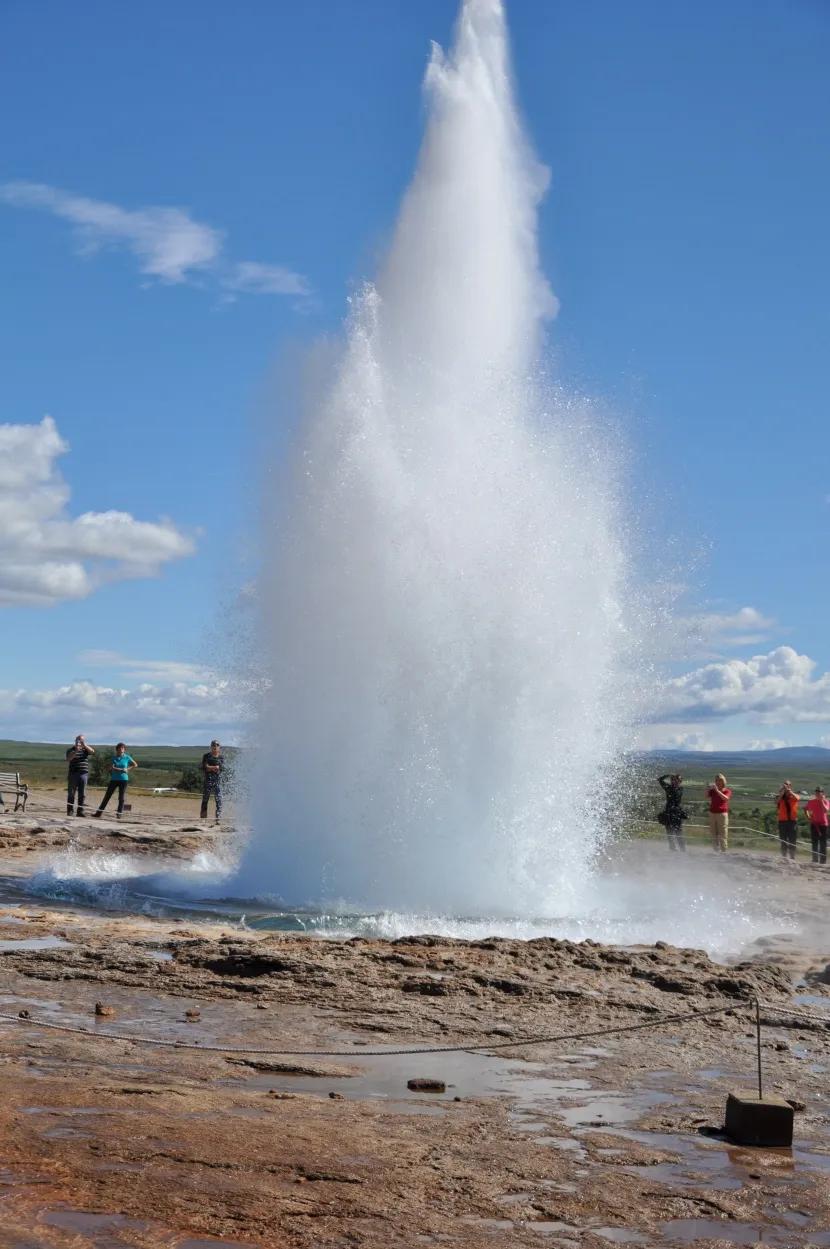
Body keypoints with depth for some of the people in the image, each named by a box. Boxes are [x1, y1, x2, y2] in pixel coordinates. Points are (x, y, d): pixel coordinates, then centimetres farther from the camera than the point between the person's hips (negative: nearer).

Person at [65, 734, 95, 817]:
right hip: (73, 773, -2)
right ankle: (70, 810, 4)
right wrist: (75, 751, -26)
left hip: (83, 773, 2)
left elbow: (92, 751, -11)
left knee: (82, 794, 0)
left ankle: (80, 810, 3)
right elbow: (68, 759, -12)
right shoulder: (71, 750, 4)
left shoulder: (86, 749, 10)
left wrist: (84, 745, -26)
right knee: (71, 793, 1)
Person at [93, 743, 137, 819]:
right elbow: (113, 768, -9)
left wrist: (128, 769, -2)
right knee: (107, 796, 1)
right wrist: (122, 770, -18)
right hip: (114, 779, 1)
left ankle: (119, 813, 6)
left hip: (123, 779, -1)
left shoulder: (127, 758, 2)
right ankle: (99, 812, 1)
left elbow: (135, 765, 11)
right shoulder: (114, 757, 2)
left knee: (121, 797, 0)